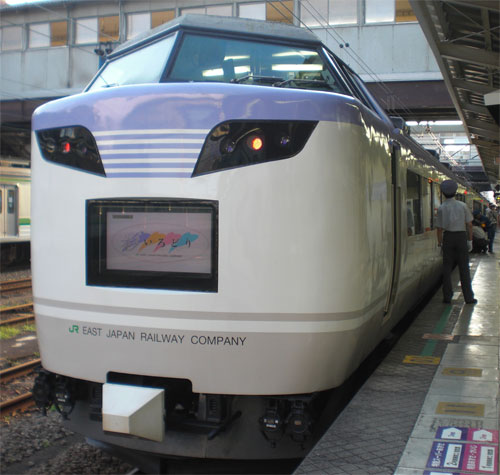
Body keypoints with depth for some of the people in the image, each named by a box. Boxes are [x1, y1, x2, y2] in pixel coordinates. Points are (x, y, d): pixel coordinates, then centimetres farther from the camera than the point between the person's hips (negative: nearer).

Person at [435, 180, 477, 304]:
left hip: (448, 237, 0)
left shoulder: (441, 208, -5)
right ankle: (468, 297, 6)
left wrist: (440, 243, 5)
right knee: (464, 268, 5)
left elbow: (439, 228, -4)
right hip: (461, 236, 0)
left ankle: (447, 297, 7)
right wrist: (470, 240, 6)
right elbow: (469, 225, -1)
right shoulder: (463, 206, -2)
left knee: (447, 268, 6)